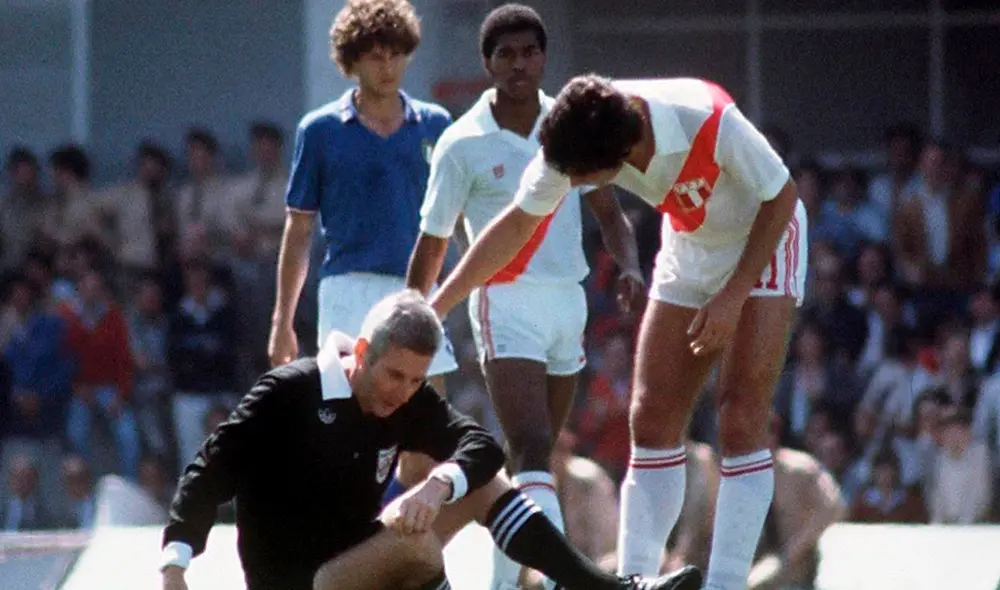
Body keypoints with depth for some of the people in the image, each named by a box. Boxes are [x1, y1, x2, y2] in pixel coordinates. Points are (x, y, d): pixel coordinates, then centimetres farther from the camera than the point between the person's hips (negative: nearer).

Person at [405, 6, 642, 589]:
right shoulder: (463, 144, -5)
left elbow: (609, 212, 12)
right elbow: (433, 244, 2)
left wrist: (630, 268, -8)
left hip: (568, 300, 5)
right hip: (506, 302, -5)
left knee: (532, 458, 11)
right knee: (533, 452, -20)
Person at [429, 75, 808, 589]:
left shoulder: (712, 123, -36)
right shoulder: (573, 139, -21)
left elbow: (781, 198, -20)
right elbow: (518, 223, -6)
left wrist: (733, 296, -23)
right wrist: (435, 306, -7)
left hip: (762, 245, -5)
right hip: (689, 250, 5)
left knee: (741, 424, -14)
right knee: (651, 422, -2)